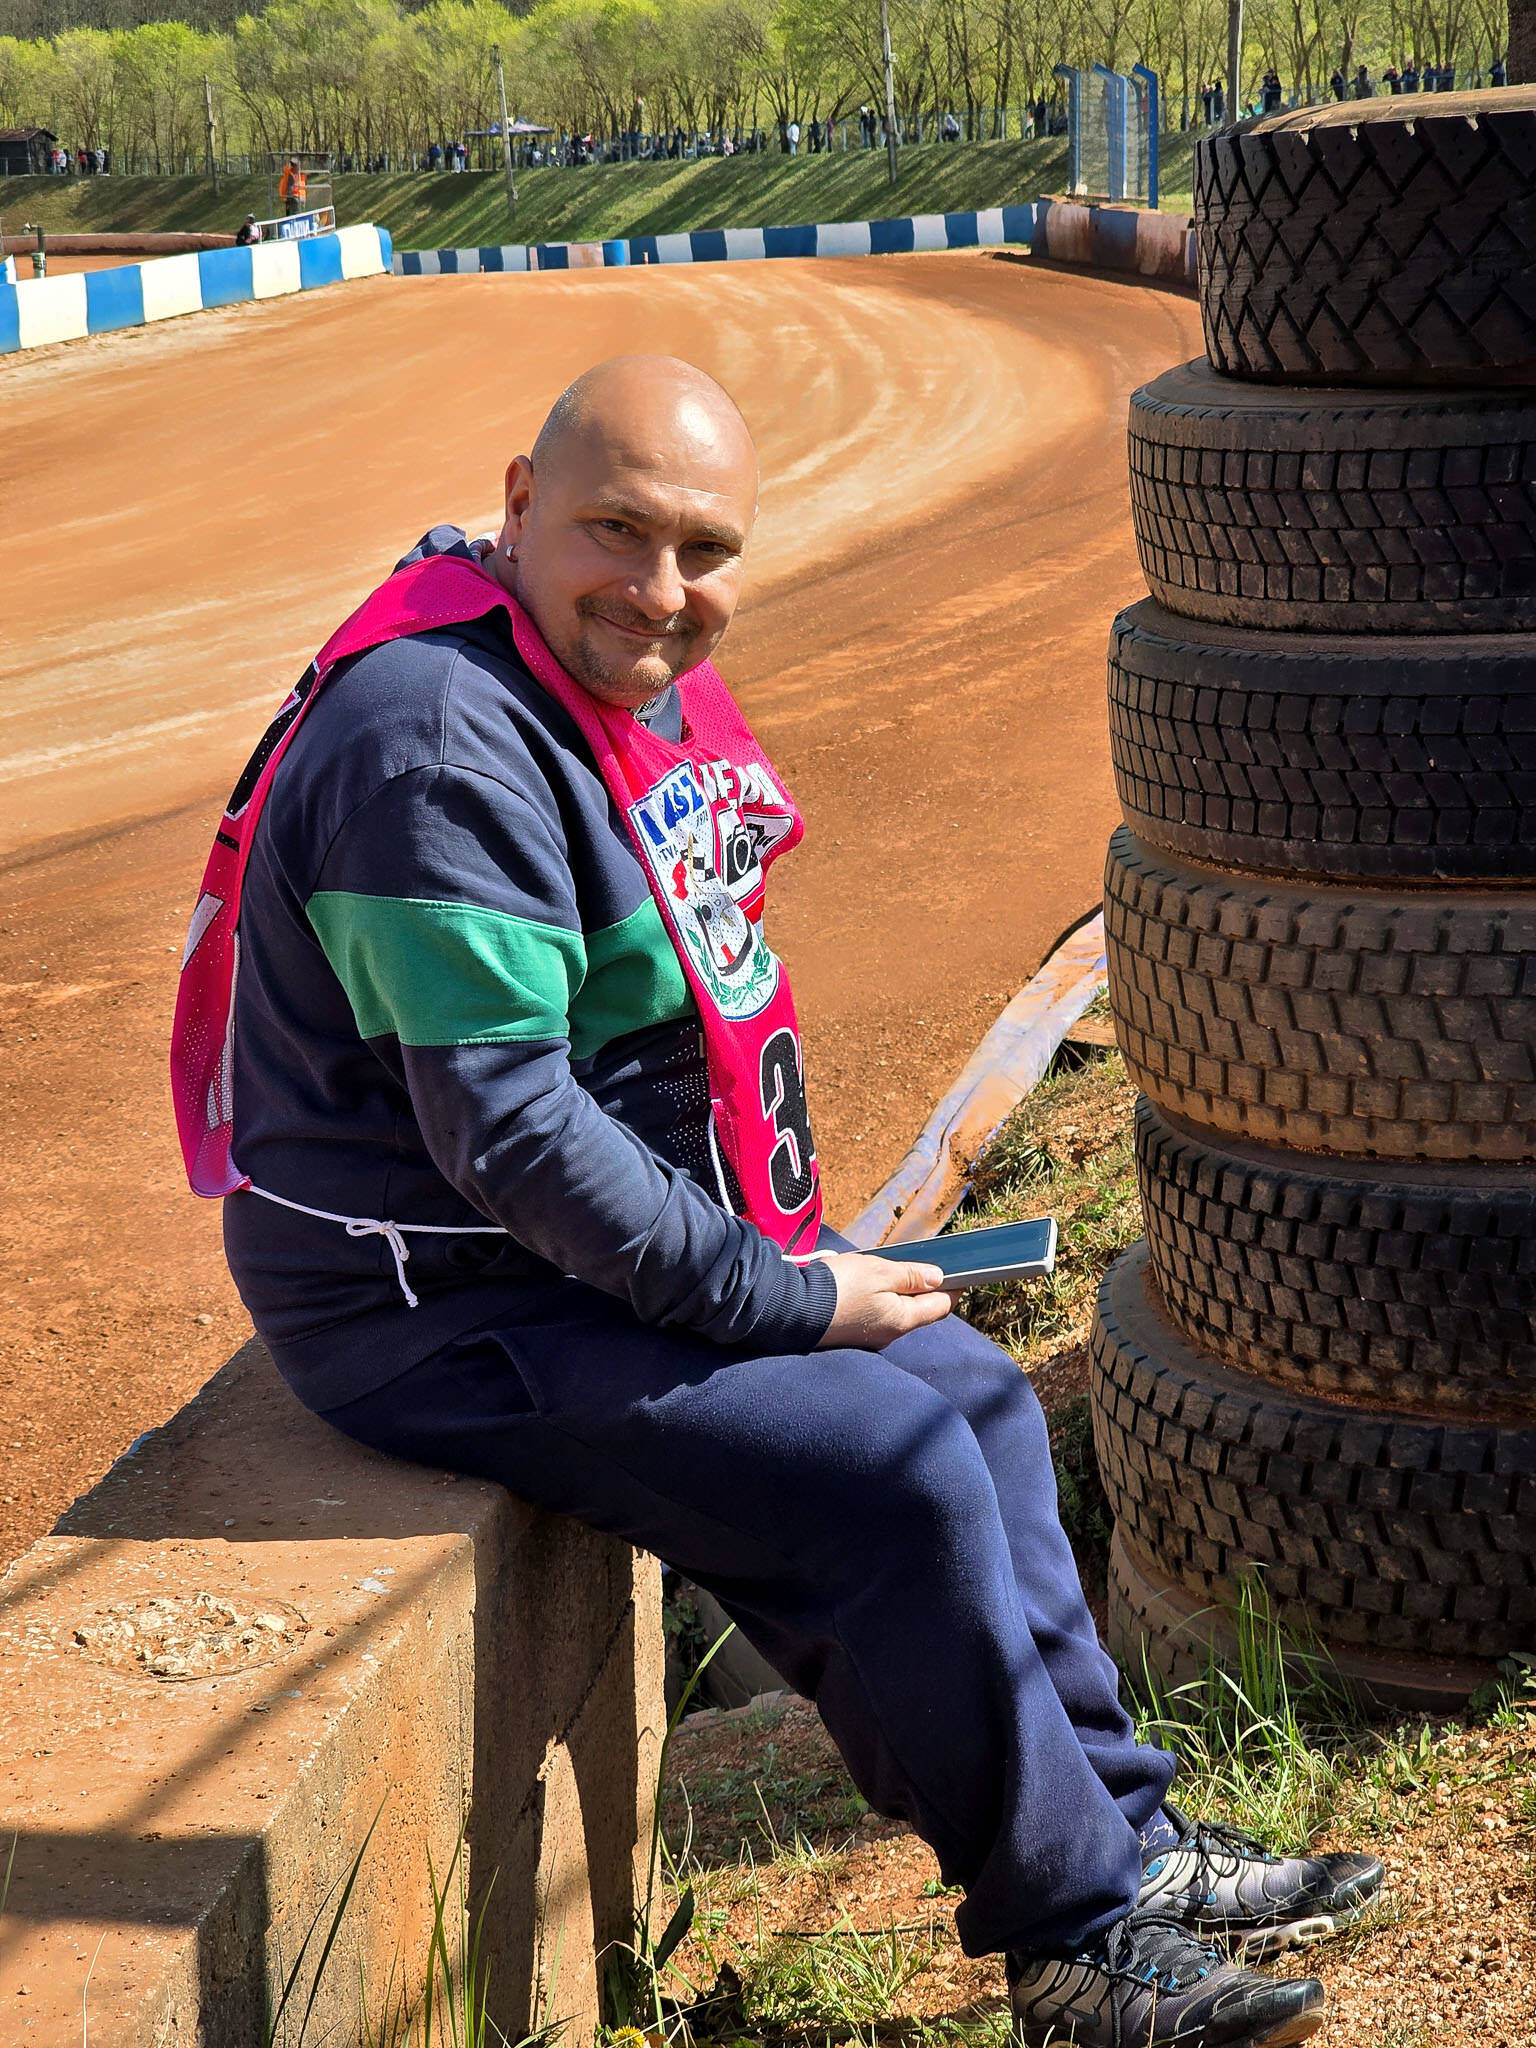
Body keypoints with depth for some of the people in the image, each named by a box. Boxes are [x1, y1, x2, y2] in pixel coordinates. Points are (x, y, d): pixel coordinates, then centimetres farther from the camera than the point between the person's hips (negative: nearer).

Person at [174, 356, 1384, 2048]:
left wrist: (792, 1248, 7)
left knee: (969, 1392, 13)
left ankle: (1120, 1836, 24)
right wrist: (783, 1297, -20)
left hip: (630, 1246, 11)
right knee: (897, 1476, -17)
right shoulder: (445, 744, -26)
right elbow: (506, 1131, -28)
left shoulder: (632, 680, 7)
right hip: (450, 1316, -10)